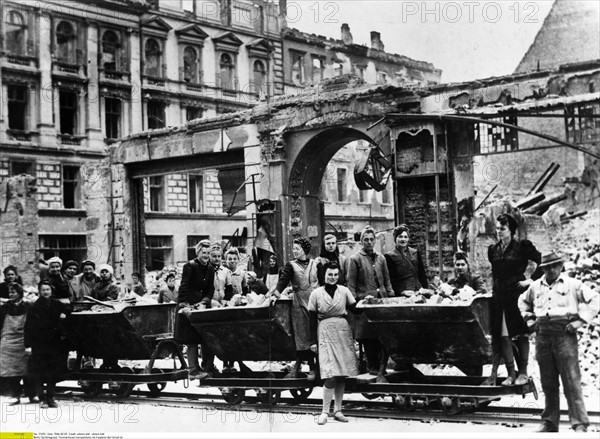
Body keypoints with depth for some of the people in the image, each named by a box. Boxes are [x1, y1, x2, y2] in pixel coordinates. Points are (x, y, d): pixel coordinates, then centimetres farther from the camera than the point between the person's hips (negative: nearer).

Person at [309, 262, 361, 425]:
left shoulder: (344, 291, 5)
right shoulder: (316, 294, 0)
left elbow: (355, 310, 7)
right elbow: (313, 319, 2)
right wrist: (313, 341, 0)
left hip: (343, 332, 3)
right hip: (325, 333, -3)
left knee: (342, 374, 6)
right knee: (331, 374, -12)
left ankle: (338, 410, 17)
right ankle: (325, 411, -1)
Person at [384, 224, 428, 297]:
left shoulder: (415, 253, 14)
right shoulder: (389, 256, 0)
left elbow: (422, 274, 16)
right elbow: (391, 279, -4)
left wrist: (425, 289, 3)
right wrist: (402, 291, -16)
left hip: (418, 291, 3)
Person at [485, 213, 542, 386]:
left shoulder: (522, 247, -3)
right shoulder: (493, 250, 11)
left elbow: (543, 262, -4)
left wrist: (531, 279, -8)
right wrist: (496, 286, 13)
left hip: (517, 294, -4)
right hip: (499, 296, 5)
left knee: (521, 333, 2)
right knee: (502, 335, 0)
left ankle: (523, 372, 9)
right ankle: (511, 373, 5)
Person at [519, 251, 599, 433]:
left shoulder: (572, 284, 2)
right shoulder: (535, 286, 15)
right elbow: (523, 301, 33)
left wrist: (580, 320, -7)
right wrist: (528, 319, 18)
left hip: (564, 335, -4)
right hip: (543, 336, 4)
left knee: (571, 382, -8)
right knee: (548, 383, 9)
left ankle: (580, 424, -5)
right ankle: (550, 422, 18)